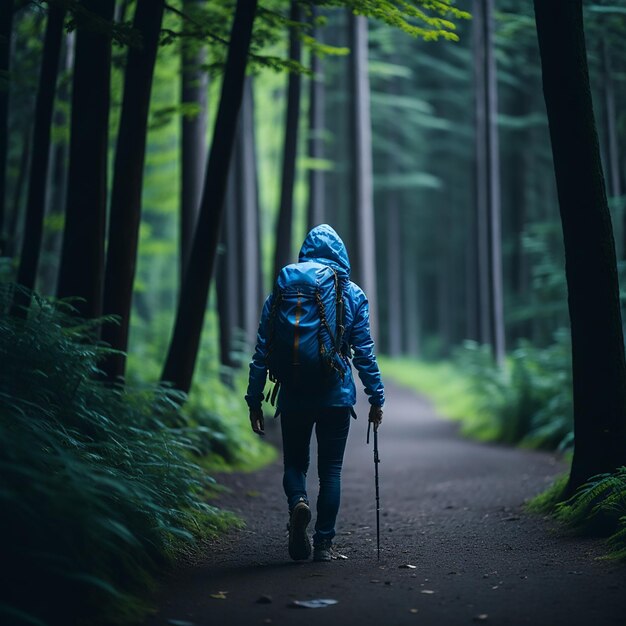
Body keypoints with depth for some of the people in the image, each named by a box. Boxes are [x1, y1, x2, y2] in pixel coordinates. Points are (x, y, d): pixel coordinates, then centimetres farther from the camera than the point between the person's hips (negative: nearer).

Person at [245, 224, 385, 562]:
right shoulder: (352, 295, 1)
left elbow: (262, 353, 1)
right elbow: (364, 352, -1)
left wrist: (254, 400, 5)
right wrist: (376, 397, 5)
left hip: (294, 396, 0)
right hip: (337, 396, 0)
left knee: (295, 463, 15)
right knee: (330, 470, 9)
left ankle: (298, 501, -16)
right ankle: (323, 543, 7)